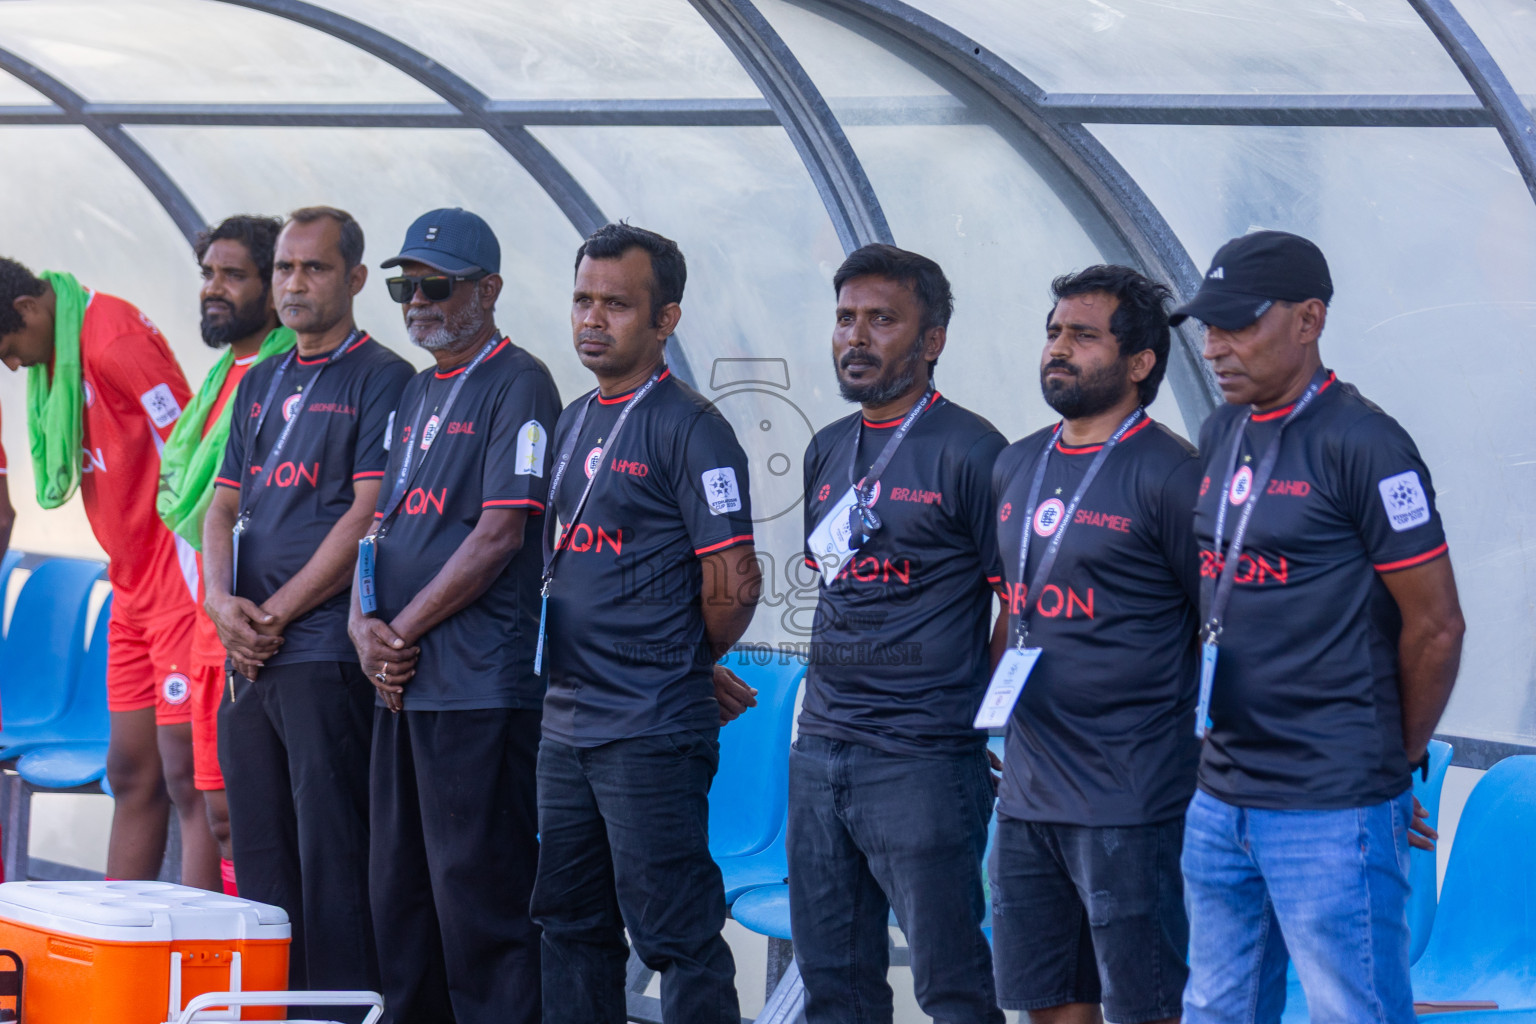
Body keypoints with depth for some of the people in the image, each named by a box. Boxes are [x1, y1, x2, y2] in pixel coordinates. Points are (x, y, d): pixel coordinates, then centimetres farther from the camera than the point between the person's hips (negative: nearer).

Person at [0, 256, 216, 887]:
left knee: (186, 777, -10)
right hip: (134, 590, 9)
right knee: (133, 775, 11)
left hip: (181, 589, -9)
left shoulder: (113, 340, -17)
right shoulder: (56, 356, 12)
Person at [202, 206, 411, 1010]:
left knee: (331, 854, -8)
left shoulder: (382, 380, -4)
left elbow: (367, 518, -11)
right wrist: (222, 601, -2)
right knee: (259, 854, 9)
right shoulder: (259, 385, 19)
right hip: (250, 658, 7)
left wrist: (275, 614, -11)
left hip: (327, 651, -7)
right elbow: (224, 505, 17)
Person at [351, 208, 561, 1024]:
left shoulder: (517, 387, -7)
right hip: (401, 682, 9)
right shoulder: (417, 393, 18)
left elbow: (500, 534, -15)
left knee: (477, 895, -7)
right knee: (397, 889, 11)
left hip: (478, 686, -9)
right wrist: (365, 625, 1)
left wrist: (403, 629, -10)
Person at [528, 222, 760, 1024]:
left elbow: (732, 586, -13)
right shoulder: (573, 424, 14)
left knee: (676, 935, -5)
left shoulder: (689, 429, -11)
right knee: (571, 926, 14)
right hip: (566, 722, 8)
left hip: (652, 734, -8)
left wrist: (684, 665, 2)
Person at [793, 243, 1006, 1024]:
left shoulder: (968, 452, -7)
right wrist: (822, 706, 15)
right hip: (820, 753, 7)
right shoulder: (827, 452, 15)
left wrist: (985, 721, -10)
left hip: (922, 761, -7)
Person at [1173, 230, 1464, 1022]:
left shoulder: (1364, 445, -11)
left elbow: (1435, 626, -9)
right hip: (1219, 801, 8)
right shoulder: (1220, 437, 13)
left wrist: (1396, 758, 1)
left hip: (1332, 810, -8)